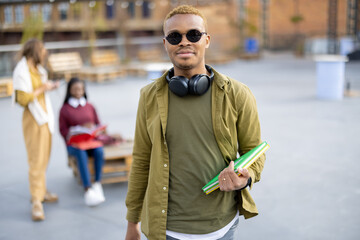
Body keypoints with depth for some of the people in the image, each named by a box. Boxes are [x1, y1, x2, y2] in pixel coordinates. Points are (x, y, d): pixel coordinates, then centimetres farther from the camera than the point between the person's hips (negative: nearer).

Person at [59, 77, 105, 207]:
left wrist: (95, 130, -6)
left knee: (99, 151, -33)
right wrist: (81, 128, -13)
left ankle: (97, 185, -31)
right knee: (81, 153, -37)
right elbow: (63, 131, 2)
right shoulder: (65, 109, 7)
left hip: (91, 140, 3)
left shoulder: (90, 107, 16)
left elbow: (98, 125, 18)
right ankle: (88, 190, -44)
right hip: (73, 143, -2)